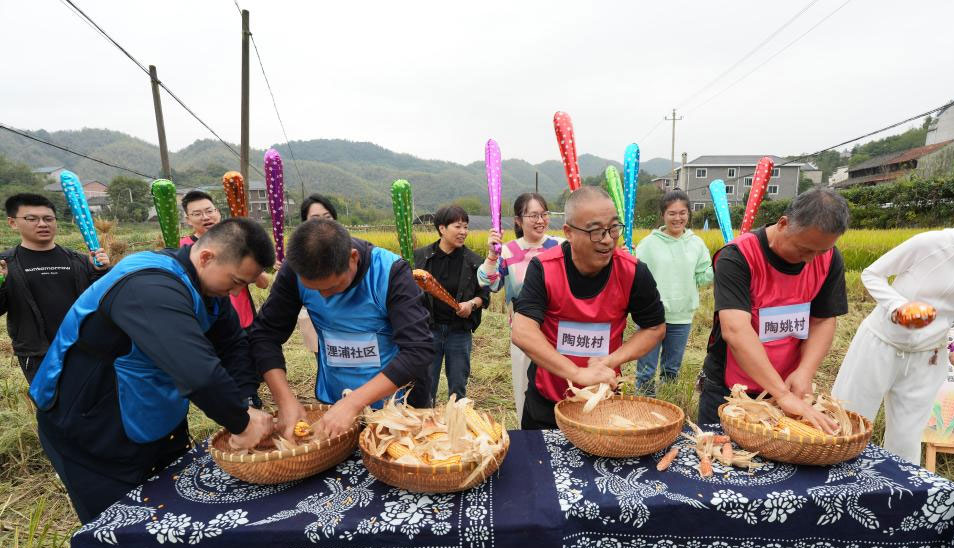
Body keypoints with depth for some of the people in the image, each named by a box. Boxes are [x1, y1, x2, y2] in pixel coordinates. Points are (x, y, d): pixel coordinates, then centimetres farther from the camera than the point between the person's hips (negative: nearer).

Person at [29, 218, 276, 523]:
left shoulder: (204, 281, -6)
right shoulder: (151, 288, -36)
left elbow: (233, 344, -3)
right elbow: (199, 373, -45)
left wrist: (246, 405, -16)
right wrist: (242, 423, -31)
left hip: (157, 422, 8)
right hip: (93, 432, -8)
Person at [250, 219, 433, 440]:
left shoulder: (390, 272, -27)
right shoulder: (295, 272, -17)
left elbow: (419, 350, -31)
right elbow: (264, 335, -9)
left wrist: (353, 403, -36)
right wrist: (286, 400, -22)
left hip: (398, 401, -2)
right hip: (332, 399, 3)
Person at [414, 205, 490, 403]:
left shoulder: (474, 261, -1)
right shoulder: (420, 256, -2)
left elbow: (484, 294, 7)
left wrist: (472, 304, -13)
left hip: (460, 331, 1)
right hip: (429, 328, 0)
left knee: (458, 387, 13)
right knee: (426, 386, 11)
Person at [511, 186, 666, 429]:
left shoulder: (633, 272, -17)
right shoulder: (543, 268, -22)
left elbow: (655, 328, -4)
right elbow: (522, 333, -31)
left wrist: (610, 361, -18)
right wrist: (578, 373, -36)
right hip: (545, 399, -1)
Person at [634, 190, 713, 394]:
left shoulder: (697, 243, 3)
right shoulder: (649, 243, -7)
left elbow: (702, 277, 7)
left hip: (682, 318, 4)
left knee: (672, 369, 21)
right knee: (646, 370, 7)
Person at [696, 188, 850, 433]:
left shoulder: (829, 259, -6)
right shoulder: (737, 257, -25)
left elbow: (823, 321, -3)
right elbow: (735, 330, -34)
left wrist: (805, 372, -20)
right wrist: (782, 395, -38)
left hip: (789, 387, 5)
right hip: (727, 392, -4)